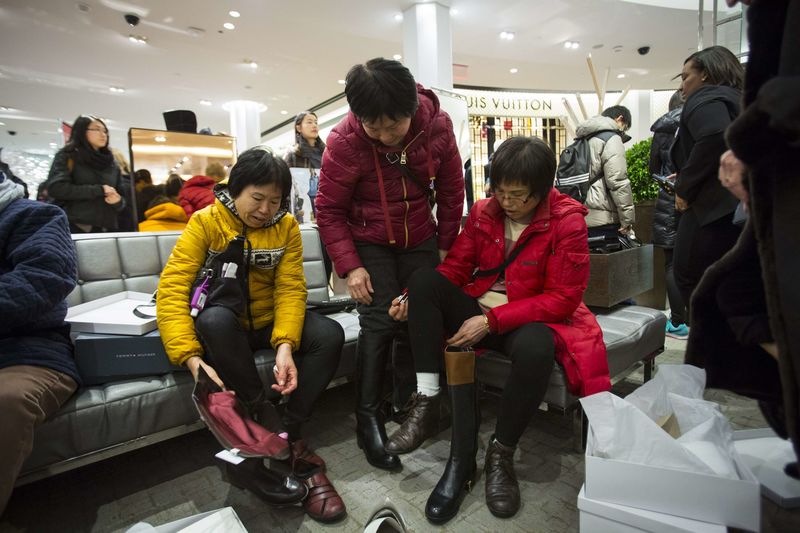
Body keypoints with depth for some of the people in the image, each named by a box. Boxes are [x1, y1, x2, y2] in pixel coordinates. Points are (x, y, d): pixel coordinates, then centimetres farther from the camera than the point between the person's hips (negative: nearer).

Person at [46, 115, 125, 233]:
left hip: (107, 230, 4)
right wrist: (99, 190, -11)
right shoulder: (68, 156, 7)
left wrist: (118, 201, -4)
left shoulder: (111, 163, 20)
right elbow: (55, 188, -8)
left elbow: (121, 198, 20)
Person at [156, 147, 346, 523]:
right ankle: (277, 433, -27)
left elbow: (291, 289, -11)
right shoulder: (205, 222, -9)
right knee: (214, 319, -37)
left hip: (271, 322, 2)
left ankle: (288, 433, -16)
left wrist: (285, 345, -29)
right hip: (225, 327, -2)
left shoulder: (287, 226, -2)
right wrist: (192, 359, -33)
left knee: (330, 334, -24)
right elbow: (172, 289, -19)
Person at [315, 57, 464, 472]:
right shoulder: (344, 141, -21)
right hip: (369, 243, -3)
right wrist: (350, 266, -19)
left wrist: (445, 245, 2)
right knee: (379, 324, -13)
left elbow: (451, 190, -1)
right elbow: (329, 210, -12)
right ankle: (367, 420, 1)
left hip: (419, 239, 3)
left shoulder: (437, 126, -14)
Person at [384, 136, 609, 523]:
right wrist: (415, 301, -17)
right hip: (478, 309, 4)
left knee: (535, 349, -39)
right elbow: (455, 267, 1)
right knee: (423, 279, -20)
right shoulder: (483, 211, 1)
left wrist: (492, 320, -22)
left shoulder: (566, 220, -12)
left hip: (531, 319, -3)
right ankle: (427, 403, -22)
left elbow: (563, 299, -15)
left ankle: (501, 453, -12)